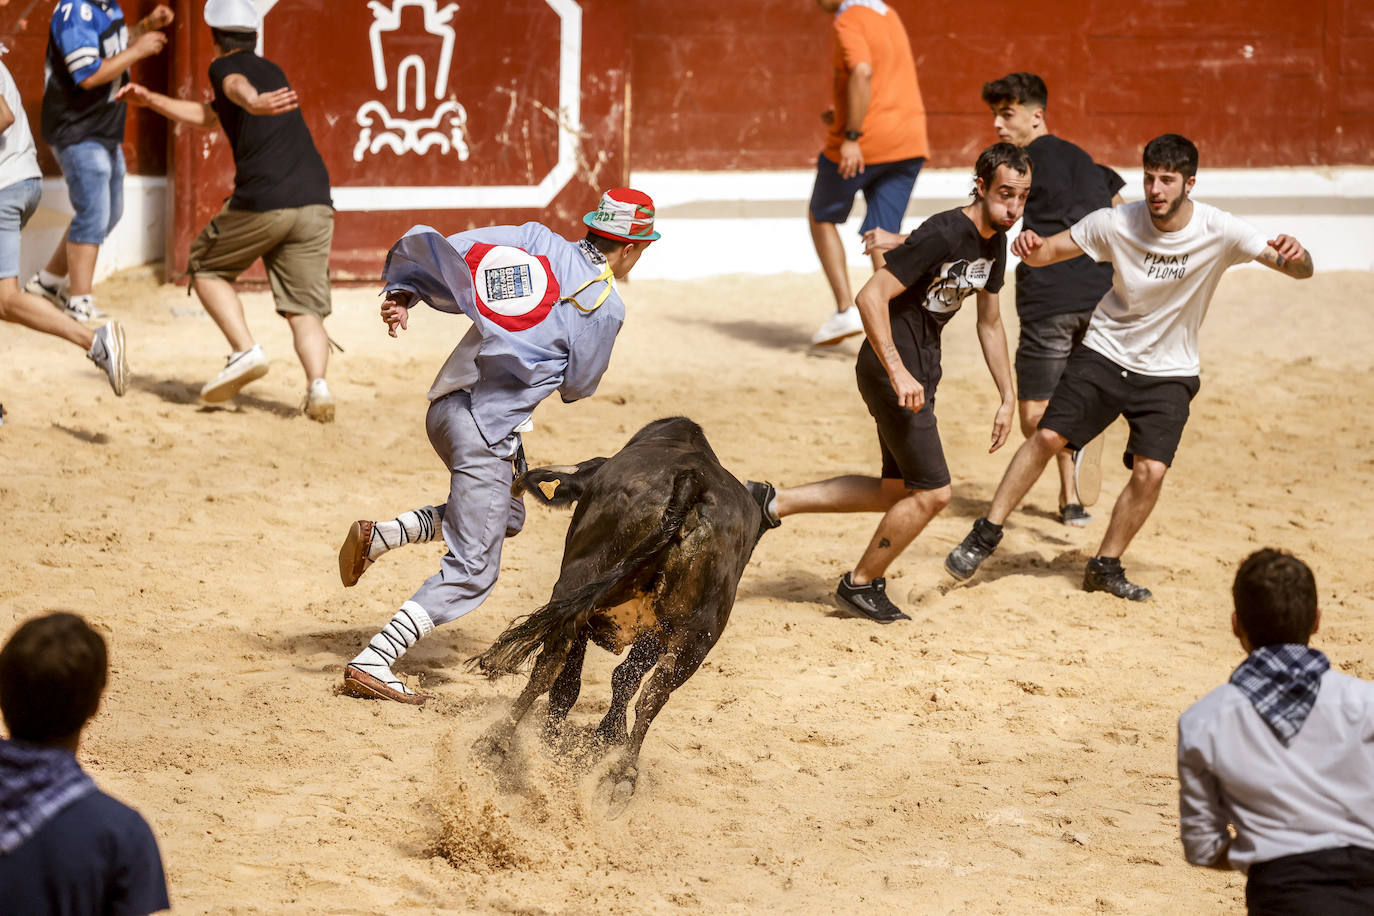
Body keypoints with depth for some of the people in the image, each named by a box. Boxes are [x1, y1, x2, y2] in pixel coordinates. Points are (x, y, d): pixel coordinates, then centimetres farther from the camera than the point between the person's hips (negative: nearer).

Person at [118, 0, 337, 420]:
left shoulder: (225, 65, 6)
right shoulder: (272, 71, 29)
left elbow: (238, 85, -22)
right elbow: (209, 116, 40)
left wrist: (253, 103, -44)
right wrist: (151, 100, 41)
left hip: (262, 203, -6)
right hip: (315, 202, 6)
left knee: (206, 268, 18)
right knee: (304, 309, 5)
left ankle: (246, 351, 0)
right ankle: (317, 385, -20)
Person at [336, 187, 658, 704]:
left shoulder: (536, 241, 7)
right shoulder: (604, 306, -9)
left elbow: (440, 250, -2)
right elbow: (577, 387, 1)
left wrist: (402, 292, 2)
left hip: (446, 406, 8)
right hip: (484, 430, -8)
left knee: (504, 515, 30)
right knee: (472, 570, -5)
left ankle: (378, 538, 17)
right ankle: (373, 663, -14)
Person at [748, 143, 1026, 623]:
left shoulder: (994, 243, 6)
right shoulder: (943, 235, -23)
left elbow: (990, 322, 21)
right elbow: (871, 297, -26)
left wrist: (1008, 398, 18)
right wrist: (898, 373, -31)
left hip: (921, 370, 10)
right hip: (891, 368, -9)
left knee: (898, 492, 15)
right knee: (932, 493, -4)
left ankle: (774, 502, 21)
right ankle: (861, 585, 14)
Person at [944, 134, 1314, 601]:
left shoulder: (1218, 231, -18)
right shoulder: (1116, 223, -15)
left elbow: (1300, 270, -18)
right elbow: (1048, 252, -4)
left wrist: (1294, 256, -44)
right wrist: (1030, 246, -29)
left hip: (1168, 373, 0)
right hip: (1105, 352, 0)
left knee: (1150, 471, -13)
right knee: (1047, 437, -9)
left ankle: (1106, 567, 8)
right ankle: (985, 536, 6)